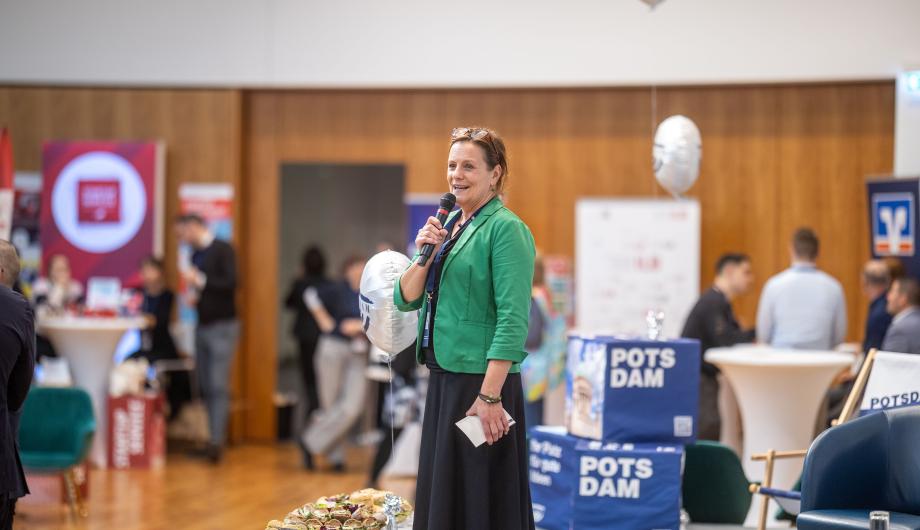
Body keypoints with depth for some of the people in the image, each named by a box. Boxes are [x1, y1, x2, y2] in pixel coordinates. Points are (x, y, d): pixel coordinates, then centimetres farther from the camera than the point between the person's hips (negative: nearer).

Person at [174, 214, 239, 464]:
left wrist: (200, 281, -19)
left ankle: (217, 440, -14)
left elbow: (231, 283, -17)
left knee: (218, 385, -11)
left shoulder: (223, 250, -8)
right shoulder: (196, 254, 14)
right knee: (205, 386, 5)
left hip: (222, 326, -7)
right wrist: (194, 297, 2)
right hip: (202, 326, 7)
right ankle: (214, 439, 10)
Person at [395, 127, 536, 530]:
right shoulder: (447, 226, 13)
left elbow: (513, 321, -19)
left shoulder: (505, 229, -12)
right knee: (441, 492, 14)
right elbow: (405, 300, 10)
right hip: (443, 379, 8)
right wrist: (425, 255, -8)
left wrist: (490, 396, -23)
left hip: (482, 380, -8)